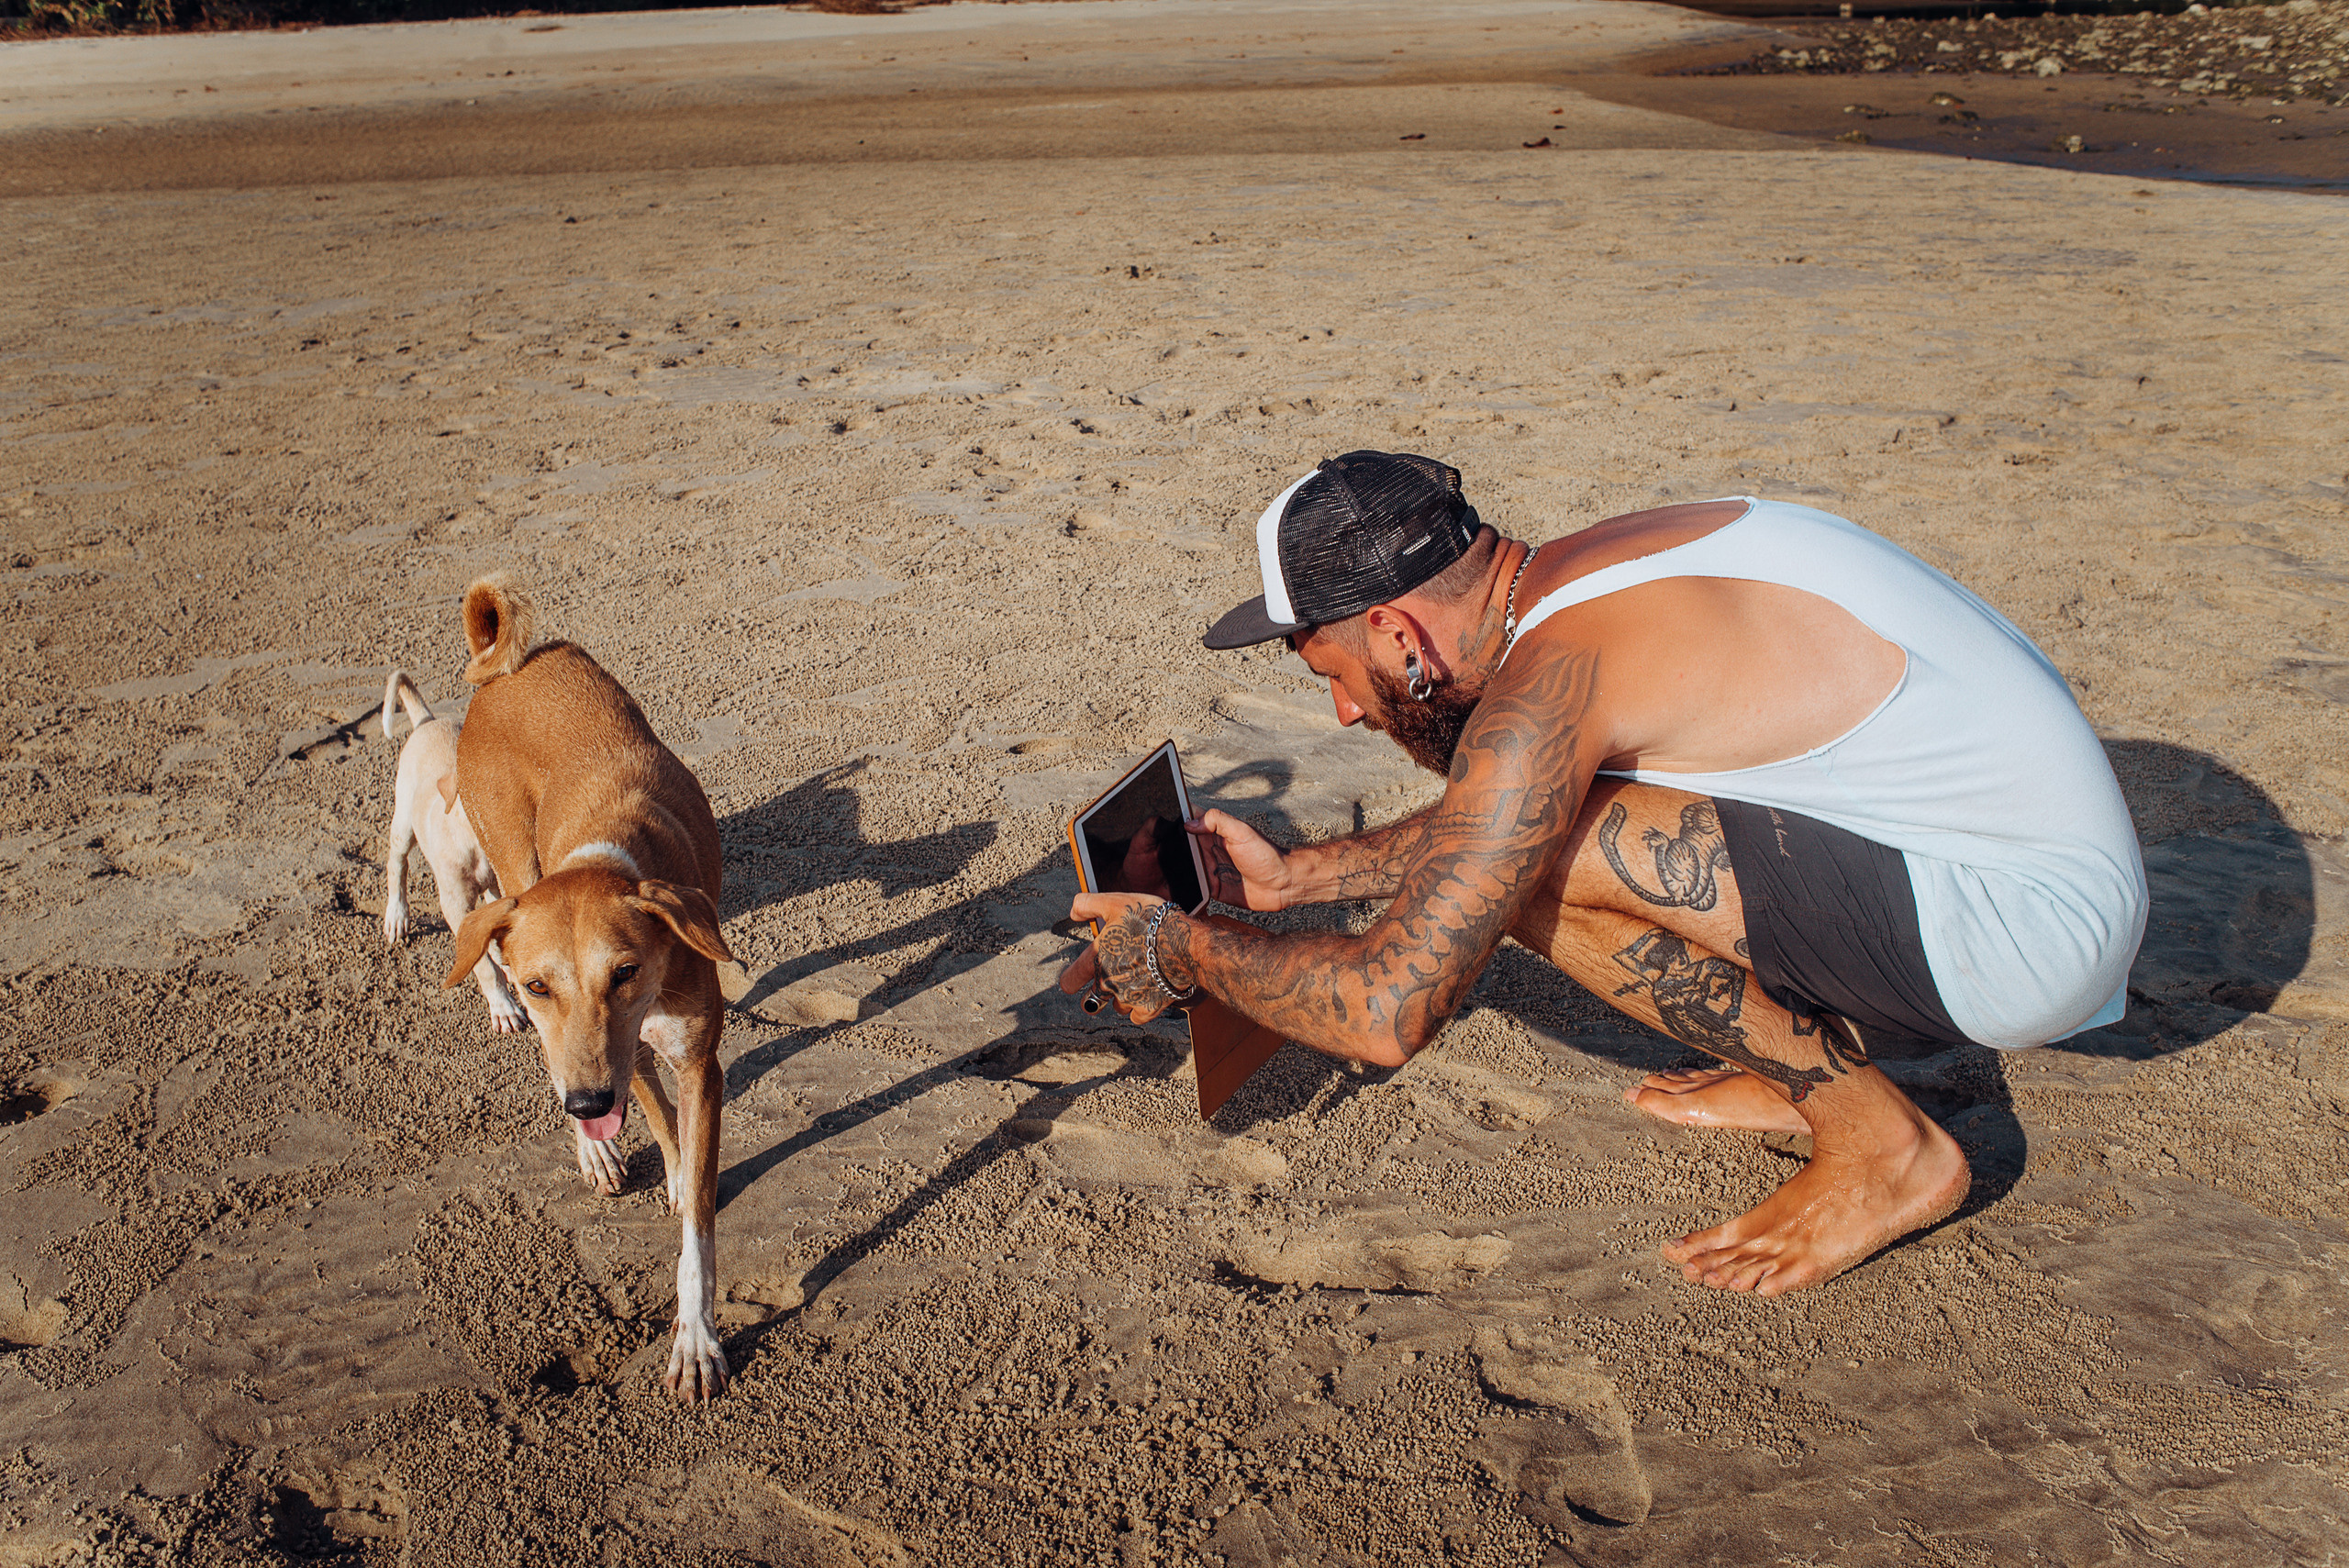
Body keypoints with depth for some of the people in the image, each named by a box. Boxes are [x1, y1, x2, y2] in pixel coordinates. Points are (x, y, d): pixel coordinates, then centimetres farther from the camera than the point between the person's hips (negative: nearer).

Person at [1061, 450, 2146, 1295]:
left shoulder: (1547, 683, -23)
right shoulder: (1590, 568, 6)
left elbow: (1387, 1012, -24)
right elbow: (1476, 832, 23)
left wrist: (1184, 953, -7)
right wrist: (1296, 876, 22)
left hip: (2029, 922, -9)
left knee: (1533, 867, -19)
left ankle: (1875, 1140, -4)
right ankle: (1810, 1064, 12)